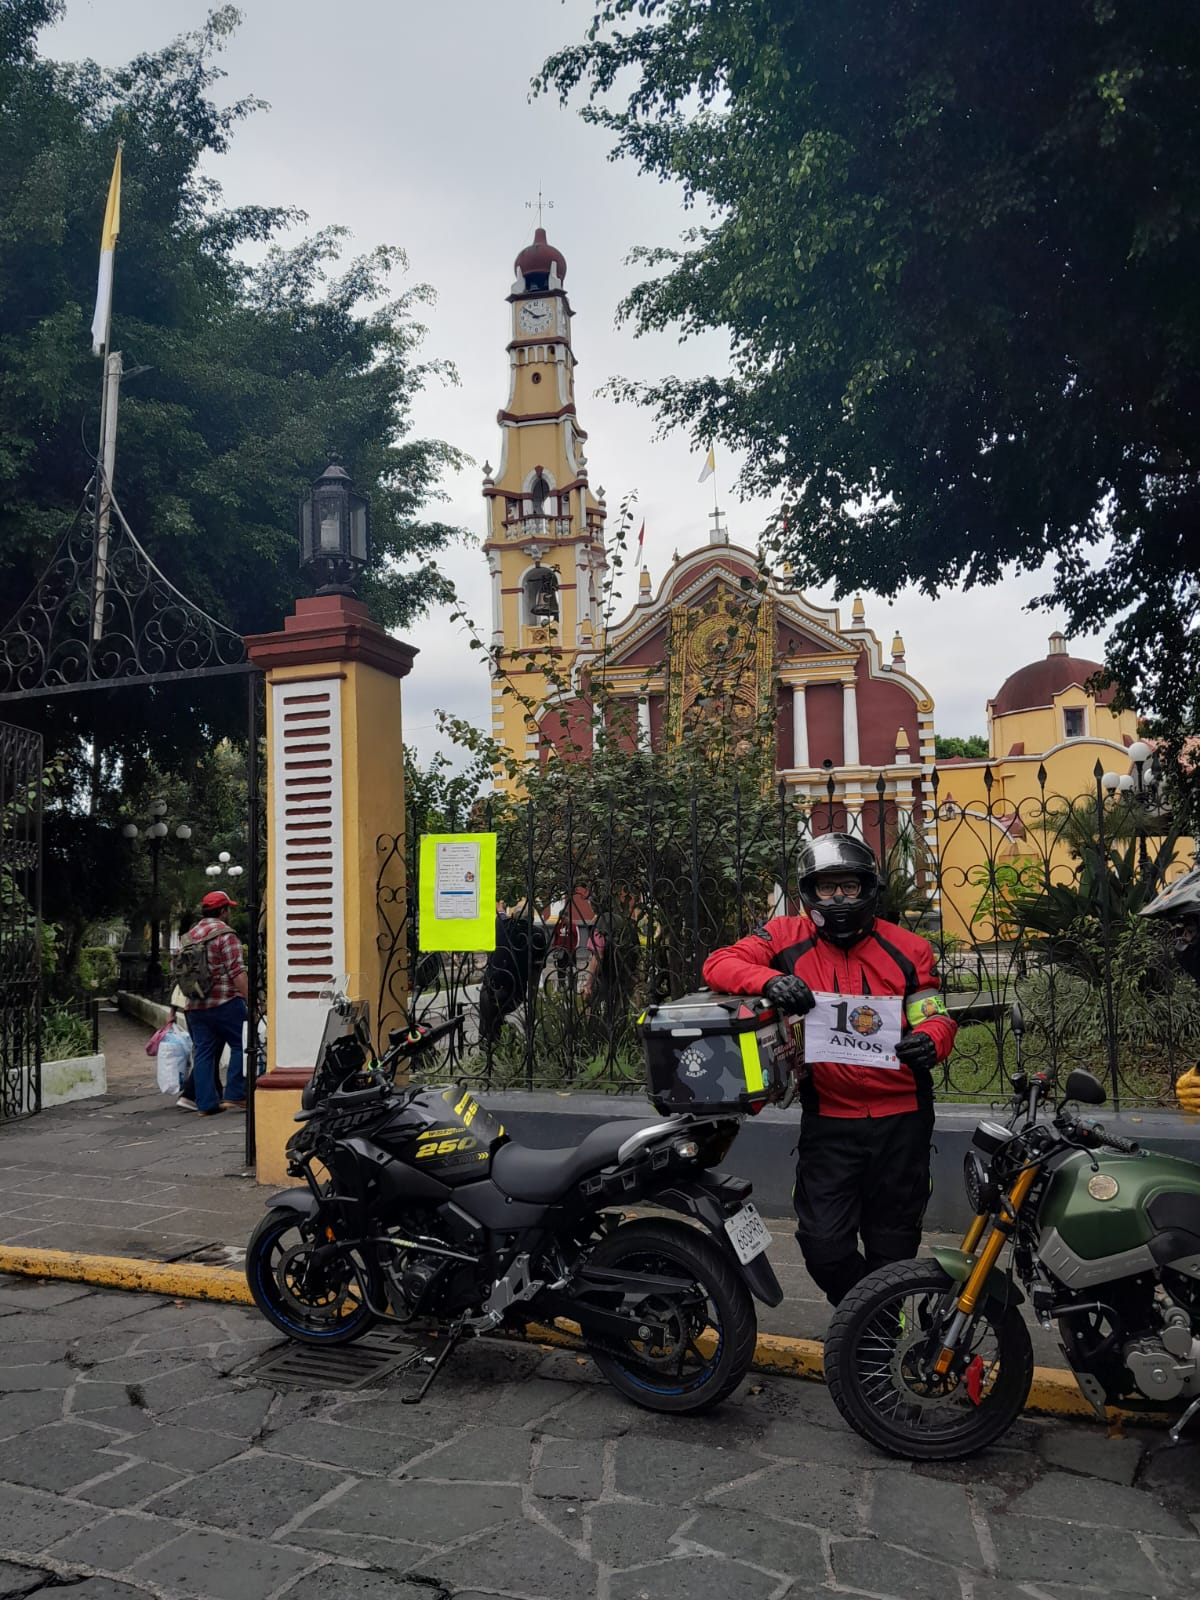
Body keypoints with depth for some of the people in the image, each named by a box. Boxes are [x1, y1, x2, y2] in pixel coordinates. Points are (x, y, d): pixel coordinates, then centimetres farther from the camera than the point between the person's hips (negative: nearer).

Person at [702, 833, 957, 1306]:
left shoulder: (907, 948, 0)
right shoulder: (788, 937, -1)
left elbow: (938, 1018, 1)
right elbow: (720, 964, -9)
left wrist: (929, 1041, -24)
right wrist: (769, 980, -30)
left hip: (901, 1120, 1)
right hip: (828, 1120, -1)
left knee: (892, 1250, 16)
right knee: (823, 1245, -5)